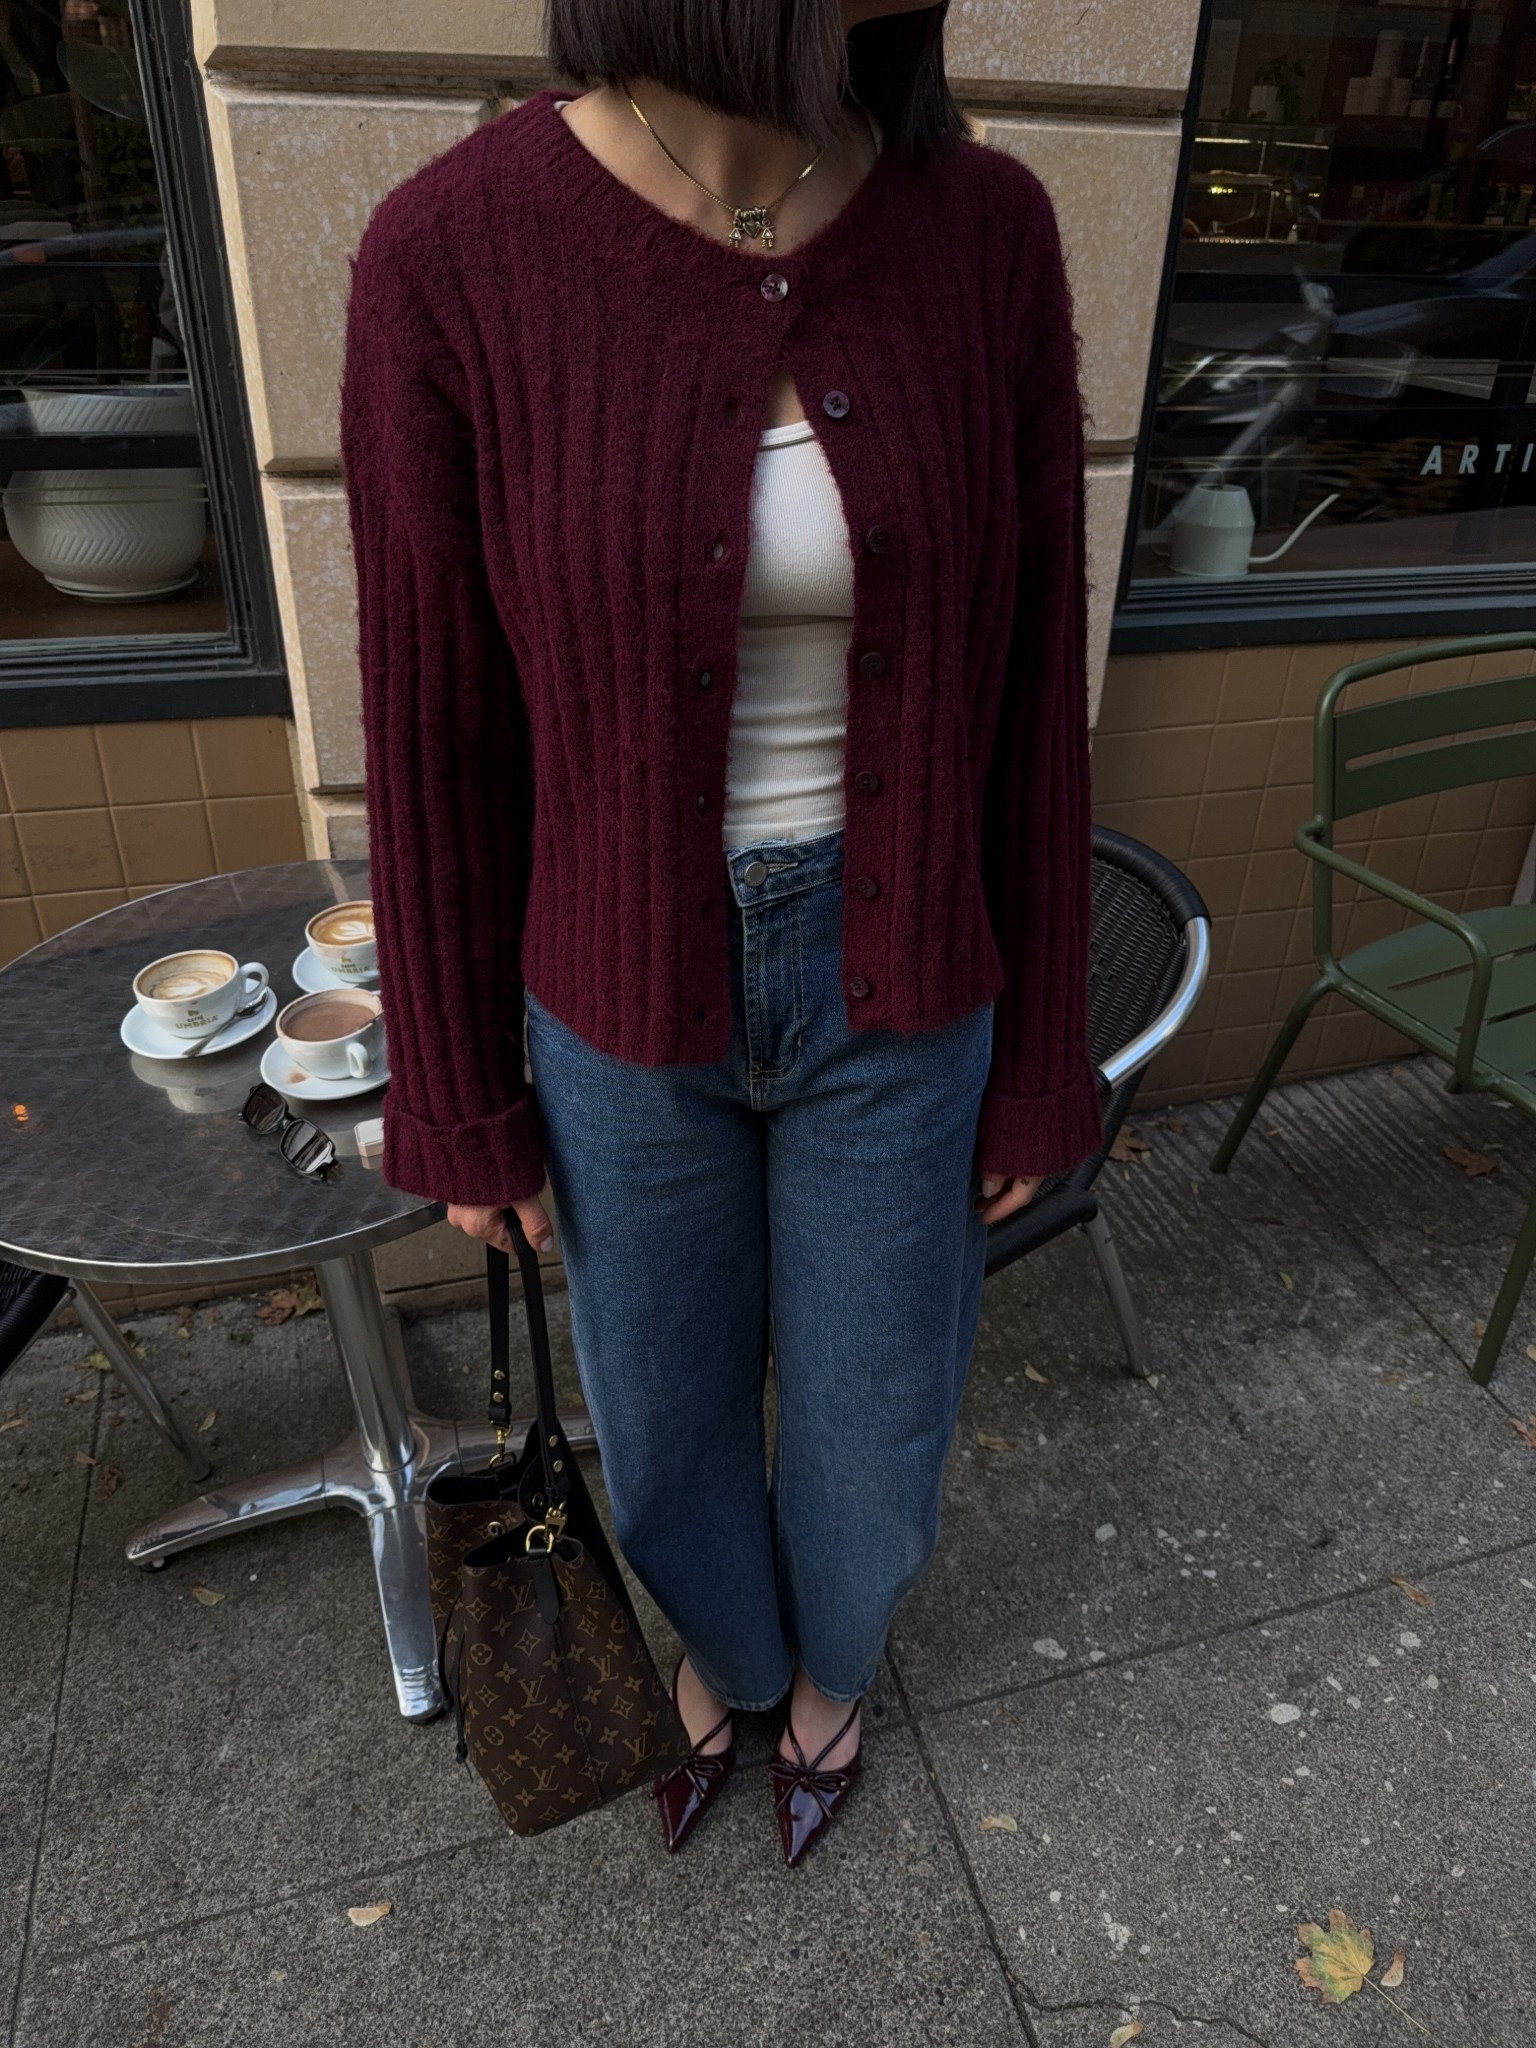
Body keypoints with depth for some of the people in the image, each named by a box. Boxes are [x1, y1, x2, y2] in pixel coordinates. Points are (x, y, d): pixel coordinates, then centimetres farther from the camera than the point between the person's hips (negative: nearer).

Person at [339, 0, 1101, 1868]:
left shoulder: (985, 229, -9)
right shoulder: (453, 259, -15)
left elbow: (1028, 686, -3)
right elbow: (436, 730, -7)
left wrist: (1041, 1055, 2)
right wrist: (458, 1101, 1)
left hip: (894, 990, 1)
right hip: (632, 998, 0)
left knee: (870, 1412, 22)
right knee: (664, 1408, 23)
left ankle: (830, 1657, 60)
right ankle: (723, 1639, 61)